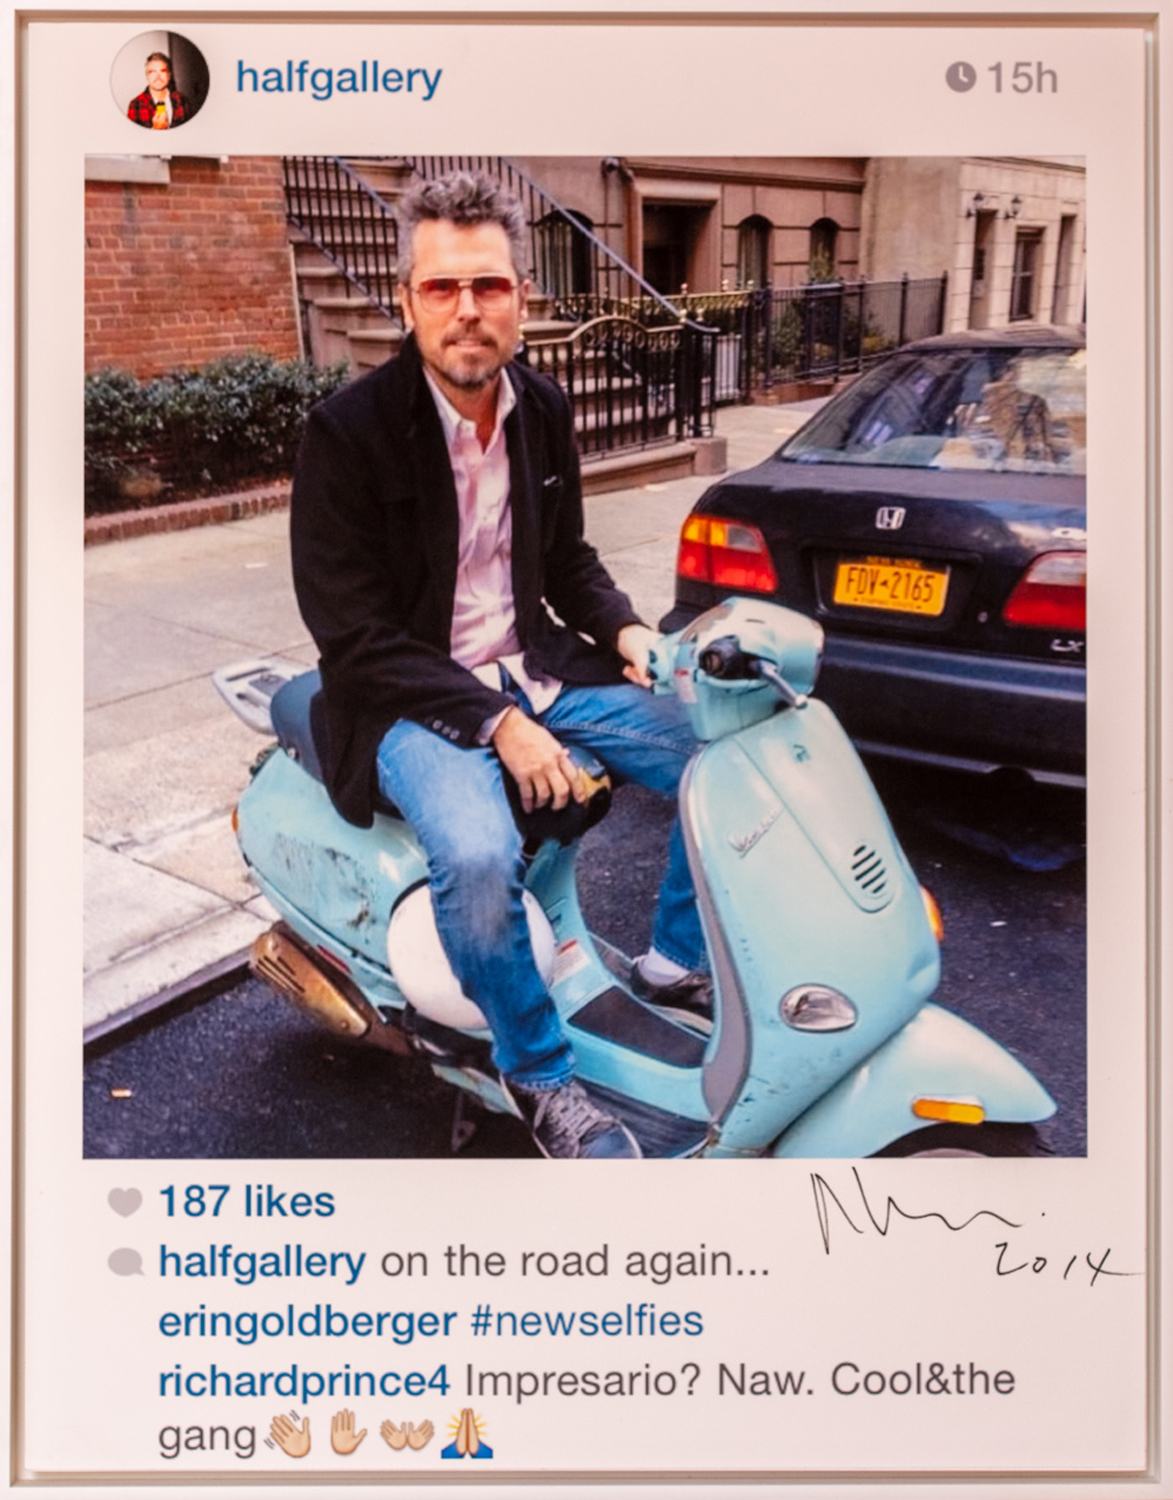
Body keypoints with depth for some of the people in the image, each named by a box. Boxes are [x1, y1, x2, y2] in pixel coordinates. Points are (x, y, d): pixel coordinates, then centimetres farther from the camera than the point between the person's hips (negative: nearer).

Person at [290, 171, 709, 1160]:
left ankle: (677, 961, 18)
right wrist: (496, 724, -24)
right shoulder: (348, 430, -15)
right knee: (477, 855, -35)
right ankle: (540, 1074, -7)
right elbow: (354, 635, -17)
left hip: (536, 671, 6)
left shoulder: (544, 409, 3)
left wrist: (626, 632, -4)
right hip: (410, 699, -6)